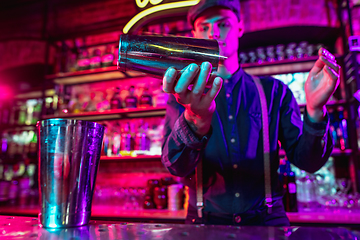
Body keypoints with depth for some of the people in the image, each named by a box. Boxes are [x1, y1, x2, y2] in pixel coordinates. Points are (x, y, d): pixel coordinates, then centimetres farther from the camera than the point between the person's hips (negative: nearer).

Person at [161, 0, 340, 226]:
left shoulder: (274, 91, 4)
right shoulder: (183, 97, 1)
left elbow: (307, 161, -1)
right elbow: (176, 166, -14)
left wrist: (314, 110, -18)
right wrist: (196, 121, -34)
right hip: (206, 222, -1)